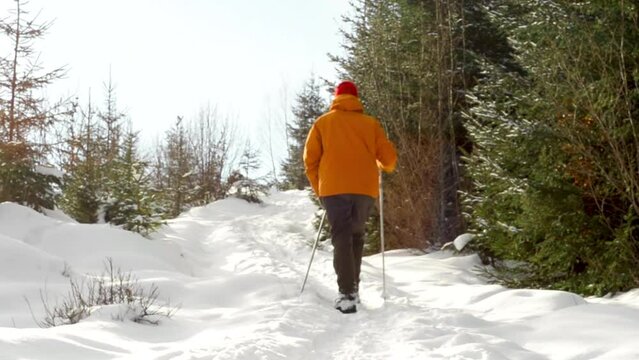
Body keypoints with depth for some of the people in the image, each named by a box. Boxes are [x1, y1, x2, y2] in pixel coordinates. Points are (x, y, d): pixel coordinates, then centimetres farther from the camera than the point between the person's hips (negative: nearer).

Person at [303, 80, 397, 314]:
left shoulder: (323, 122, 10)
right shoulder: (370, 123, 11)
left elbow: (310, 159, 6)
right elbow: (389, 157, 10)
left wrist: (318, 189, 17)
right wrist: (383, 168, 33)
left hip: (334, 188, -1)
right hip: (365, 188, 1)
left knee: (341, 239, -2)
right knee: (356, 236, 16)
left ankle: (347, 294, -14)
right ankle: (353, 288, 14)